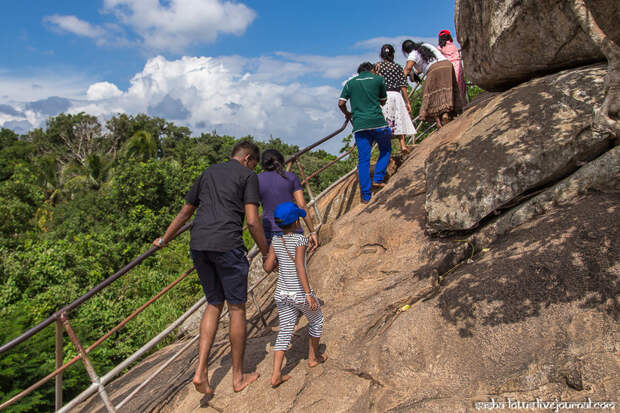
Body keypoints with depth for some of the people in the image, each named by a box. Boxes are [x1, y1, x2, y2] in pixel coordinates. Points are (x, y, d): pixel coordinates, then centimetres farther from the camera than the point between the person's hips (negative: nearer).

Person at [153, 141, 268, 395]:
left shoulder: (208, 173, 22)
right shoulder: (248, 176, 4)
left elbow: (185, 212, 27)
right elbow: (253, 222, -7)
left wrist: (164, 240, 38)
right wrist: (267, 254, 4)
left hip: (198, 244, 6)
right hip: (227, 245, -6)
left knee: (214, 304, 17)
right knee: (237, 307, 7)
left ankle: (201, 371, 10)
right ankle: (238, 377, 17)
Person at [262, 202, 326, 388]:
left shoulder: (276, 241, 2)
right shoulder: (300, 239, -14)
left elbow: (268, 267, 2)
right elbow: (300, 267, -23)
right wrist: (309, 294, -23)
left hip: (282, 293, 5)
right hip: (299, 293, -5)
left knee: (285, 331, 9)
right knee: (316, 320, 21)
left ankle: (276, 374, 3)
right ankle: (313, 357, 36)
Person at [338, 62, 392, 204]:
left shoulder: (350, 82, 13)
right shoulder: (378, 79, 9)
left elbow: (341, 103, 7)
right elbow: (383, 101, 18)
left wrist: (347, 114, 25)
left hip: (359, 125, 2)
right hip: (377, 122, -2)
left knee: (363, 160, 3)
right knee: (386, 150, 22)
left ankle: (366, 196, 2)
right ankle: (378, 179, 10)